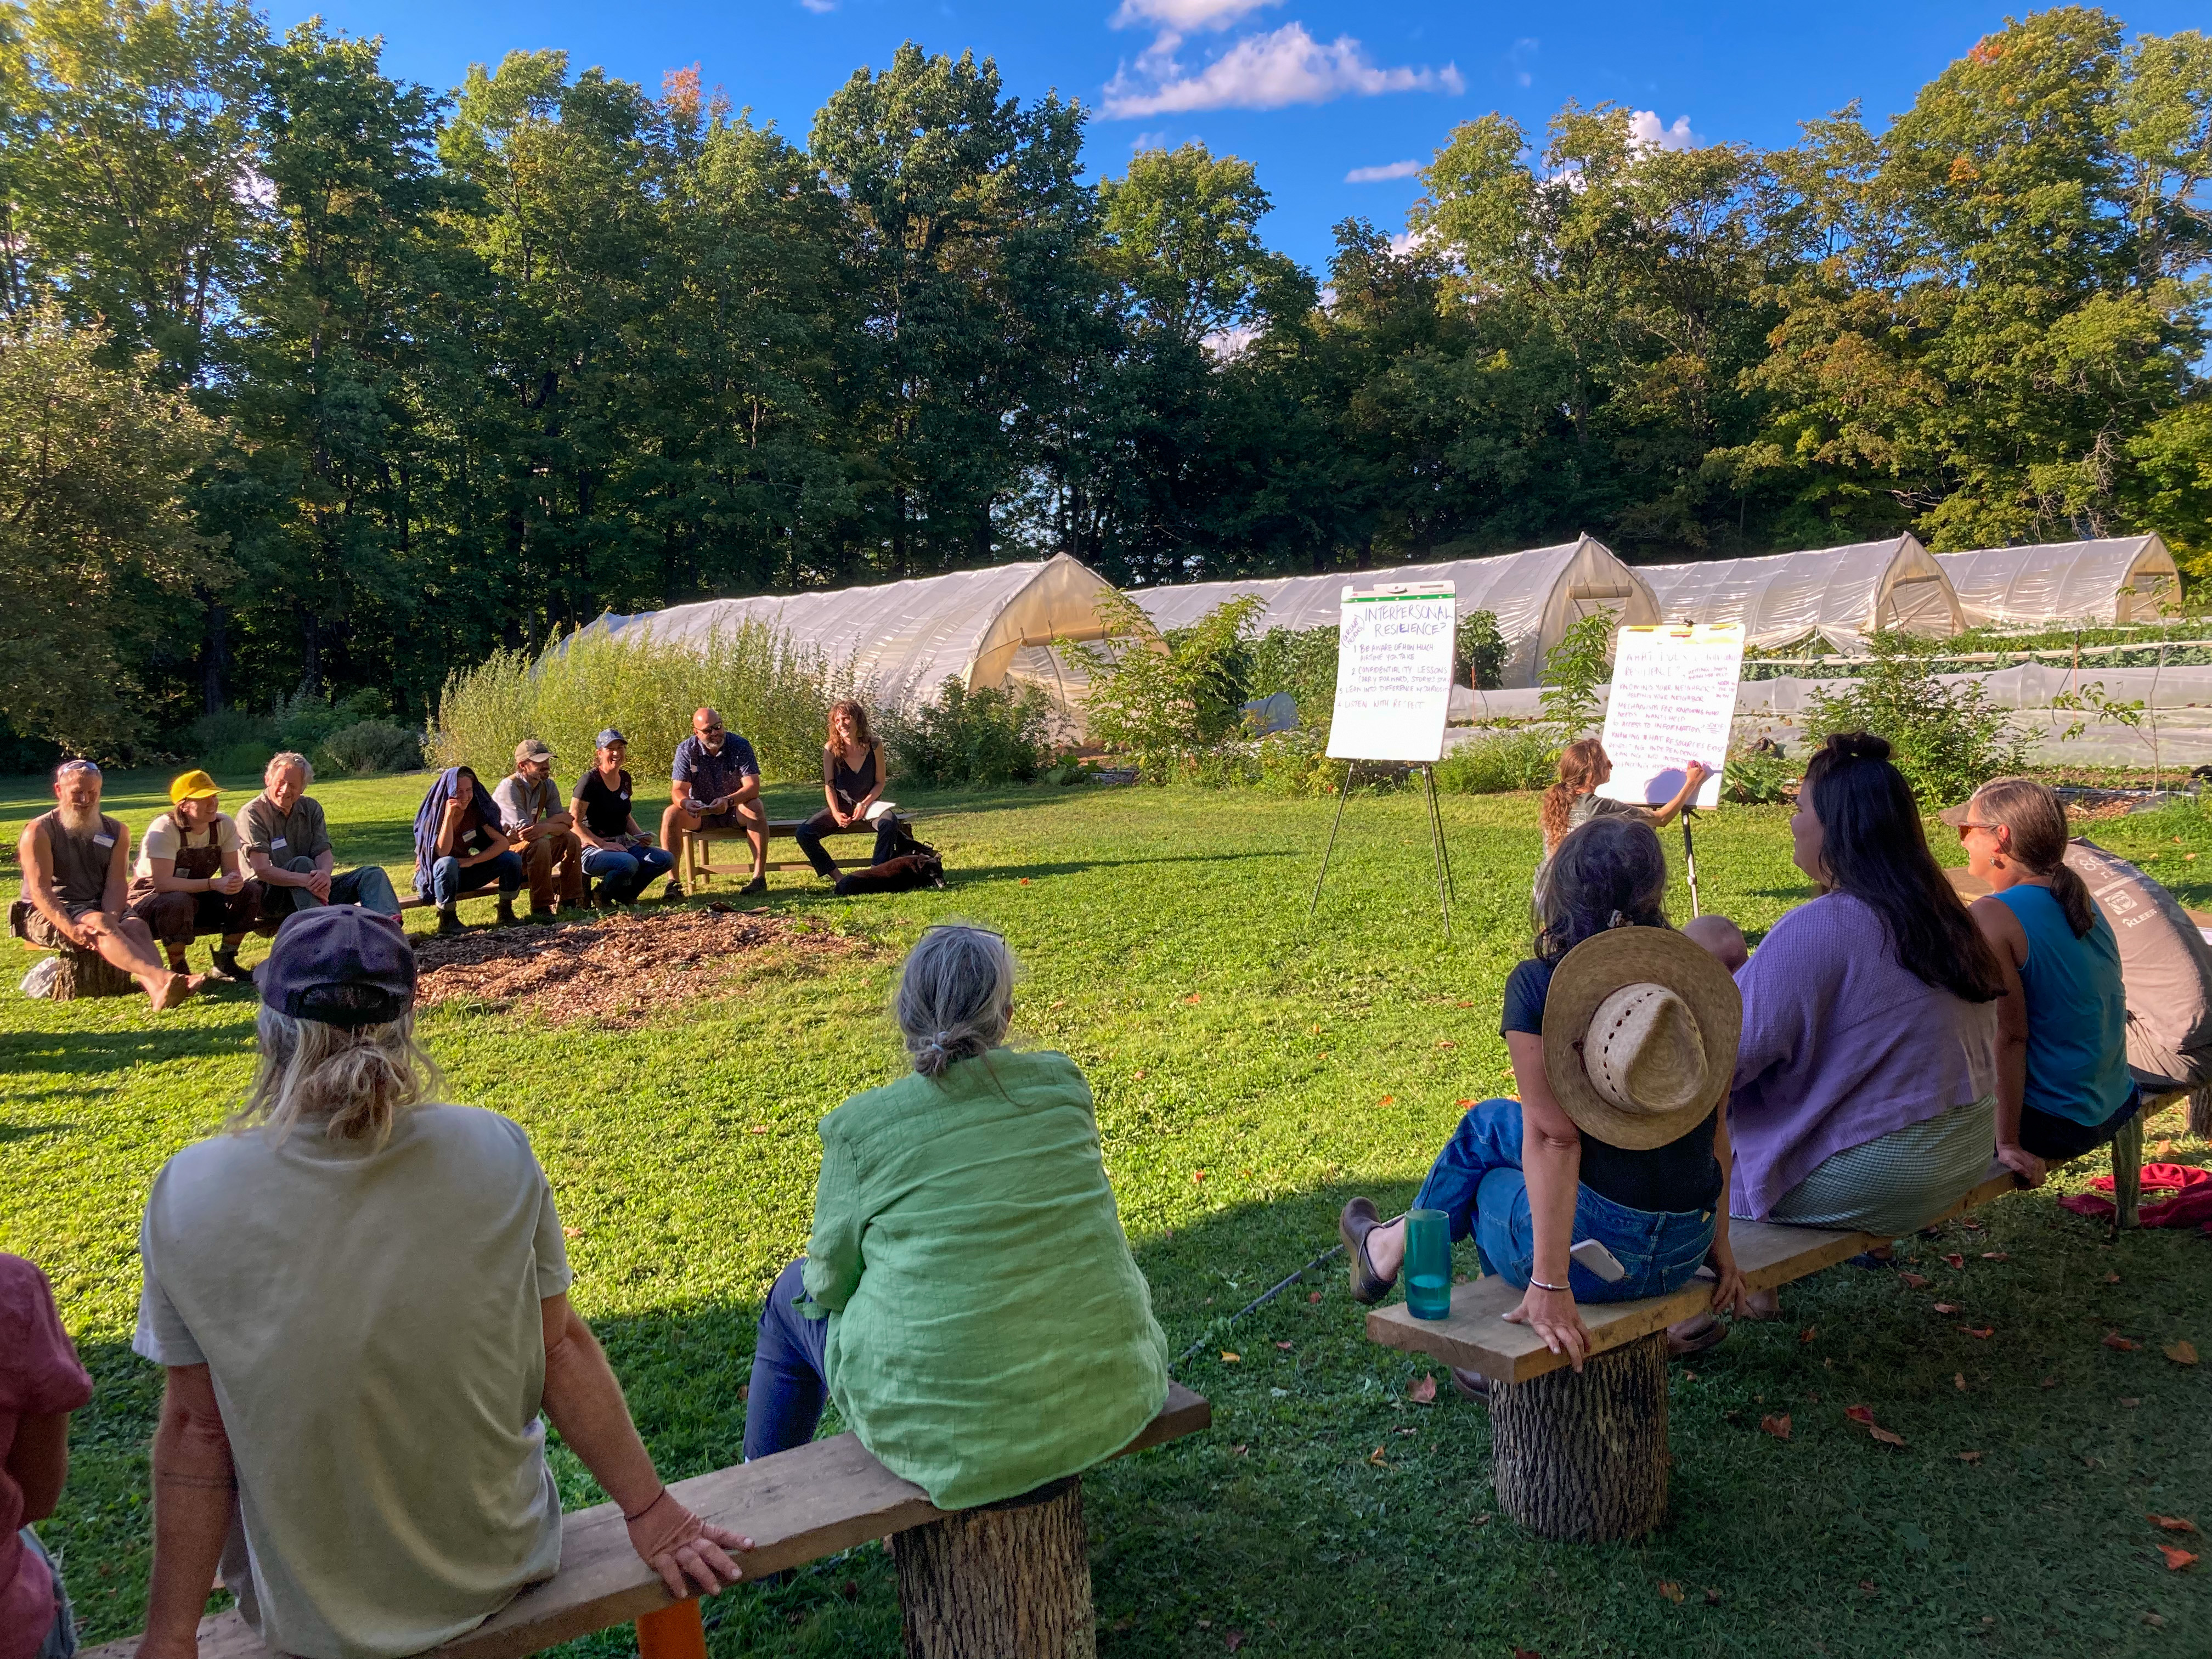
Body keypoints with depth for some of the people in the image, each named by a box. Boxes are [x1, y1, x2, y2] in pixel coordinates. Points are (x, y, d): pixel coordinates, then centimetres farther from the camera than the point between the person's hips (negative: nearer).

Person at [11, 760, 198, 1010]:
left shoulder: (115, 831, 12)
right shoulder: (39, 832, -1)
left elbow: (115, 882, -1)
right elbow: (40, 890, -12)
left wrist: (112, 918, -22)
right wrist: (72, 929, -28)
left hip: (99, 908, 4)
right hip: (49, 915, -4)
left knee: (137, 926, -28)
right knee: (99, 922, -35)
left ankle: (158, 992, -57)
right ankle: (161, 977, -59)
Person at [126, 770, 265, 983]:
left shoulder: (224, 824, -8)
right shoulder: (164, 829, -24)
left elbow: (232, 872, -8)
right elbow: (162, 883, -33)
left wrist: (236, 881, -34)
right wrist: (214, 884, -42)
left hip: (199, 897, 6)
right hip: (151, 897, -5)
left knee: (250, 891, -17)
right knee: (178, 902, -40)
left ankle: (225, 962, -5)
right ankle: (179, 971, -19)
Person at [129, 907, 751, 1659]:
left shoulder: (187, 1195, -19)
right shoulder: (496, 1152, -18)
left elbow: (194, 1433, -13)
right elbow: (561, 1349, -10)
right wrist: (651, 1513, 2)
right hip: (496, 1570, 1)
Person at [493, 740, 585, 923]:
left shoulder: (548, 786, 3)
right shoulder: (509, 788, -20)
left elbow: (565, 825, -7)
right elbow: (524, 830, -28)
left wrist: (546, 827, -31)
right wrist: (559, 819, -13)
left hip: (528, 853, 7)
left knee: (571, 839, -9)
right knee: (539, 844, -33)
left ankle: (570, 903, -7)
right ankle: (541, 909, -28)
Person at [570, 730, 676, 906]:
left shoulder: (624, 779, 10)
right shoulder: (590, 781, -13)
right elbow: (573, 822, -16)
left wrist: (640, 835, 3)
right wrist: (603, 845, -22)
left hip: (622, 844, 8)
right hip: (592, 849, -8)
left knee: (666, 859, -11)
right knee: (628, 863, -36)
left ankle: (623, 894, 5)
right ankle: (601, 896, -6)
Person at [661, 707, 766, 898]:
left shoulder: (740, 746, -15)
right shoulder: (686, 750, -10)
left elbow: (753, 787, -24)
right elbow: (678, 790, -13)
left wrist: (729, 801, -43)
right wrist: (686, 803, -39)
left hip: (735, 810, -2)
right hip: (700, 812, 2)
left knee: (755, 808, -34)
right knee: (671, 815, -25)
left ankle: (760, 877, -32)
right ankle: (672, 881, -22)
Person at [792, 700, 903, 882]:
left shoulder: (874, 746, -9)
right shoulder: (831, 749, -8)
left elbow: (880, 782, -3)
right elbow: (829, 786, -5)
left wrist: (864, 804, -18)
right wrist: (836, 814, -19)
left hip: (870, 803, -1)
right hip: (841, 805, 2)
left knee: (889, 823, -36)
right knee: (803, 834, -19)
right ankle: (834, 874, -8)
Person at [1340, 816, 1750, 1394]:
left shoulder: (1538, 987, -14)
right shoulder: (1694, 978, 0)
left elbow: (1553, 1138, -19)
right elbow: (1715, 1129, 5)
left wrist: (1549, 1284, -19)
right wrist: (1719, 1243, 15)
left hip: (1595, 1250, -5)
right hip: (1687, 1249, 5)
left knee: (1487, 1131, 25)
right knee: (1493, 1124, 26)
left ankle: (1393, 1249, 46)